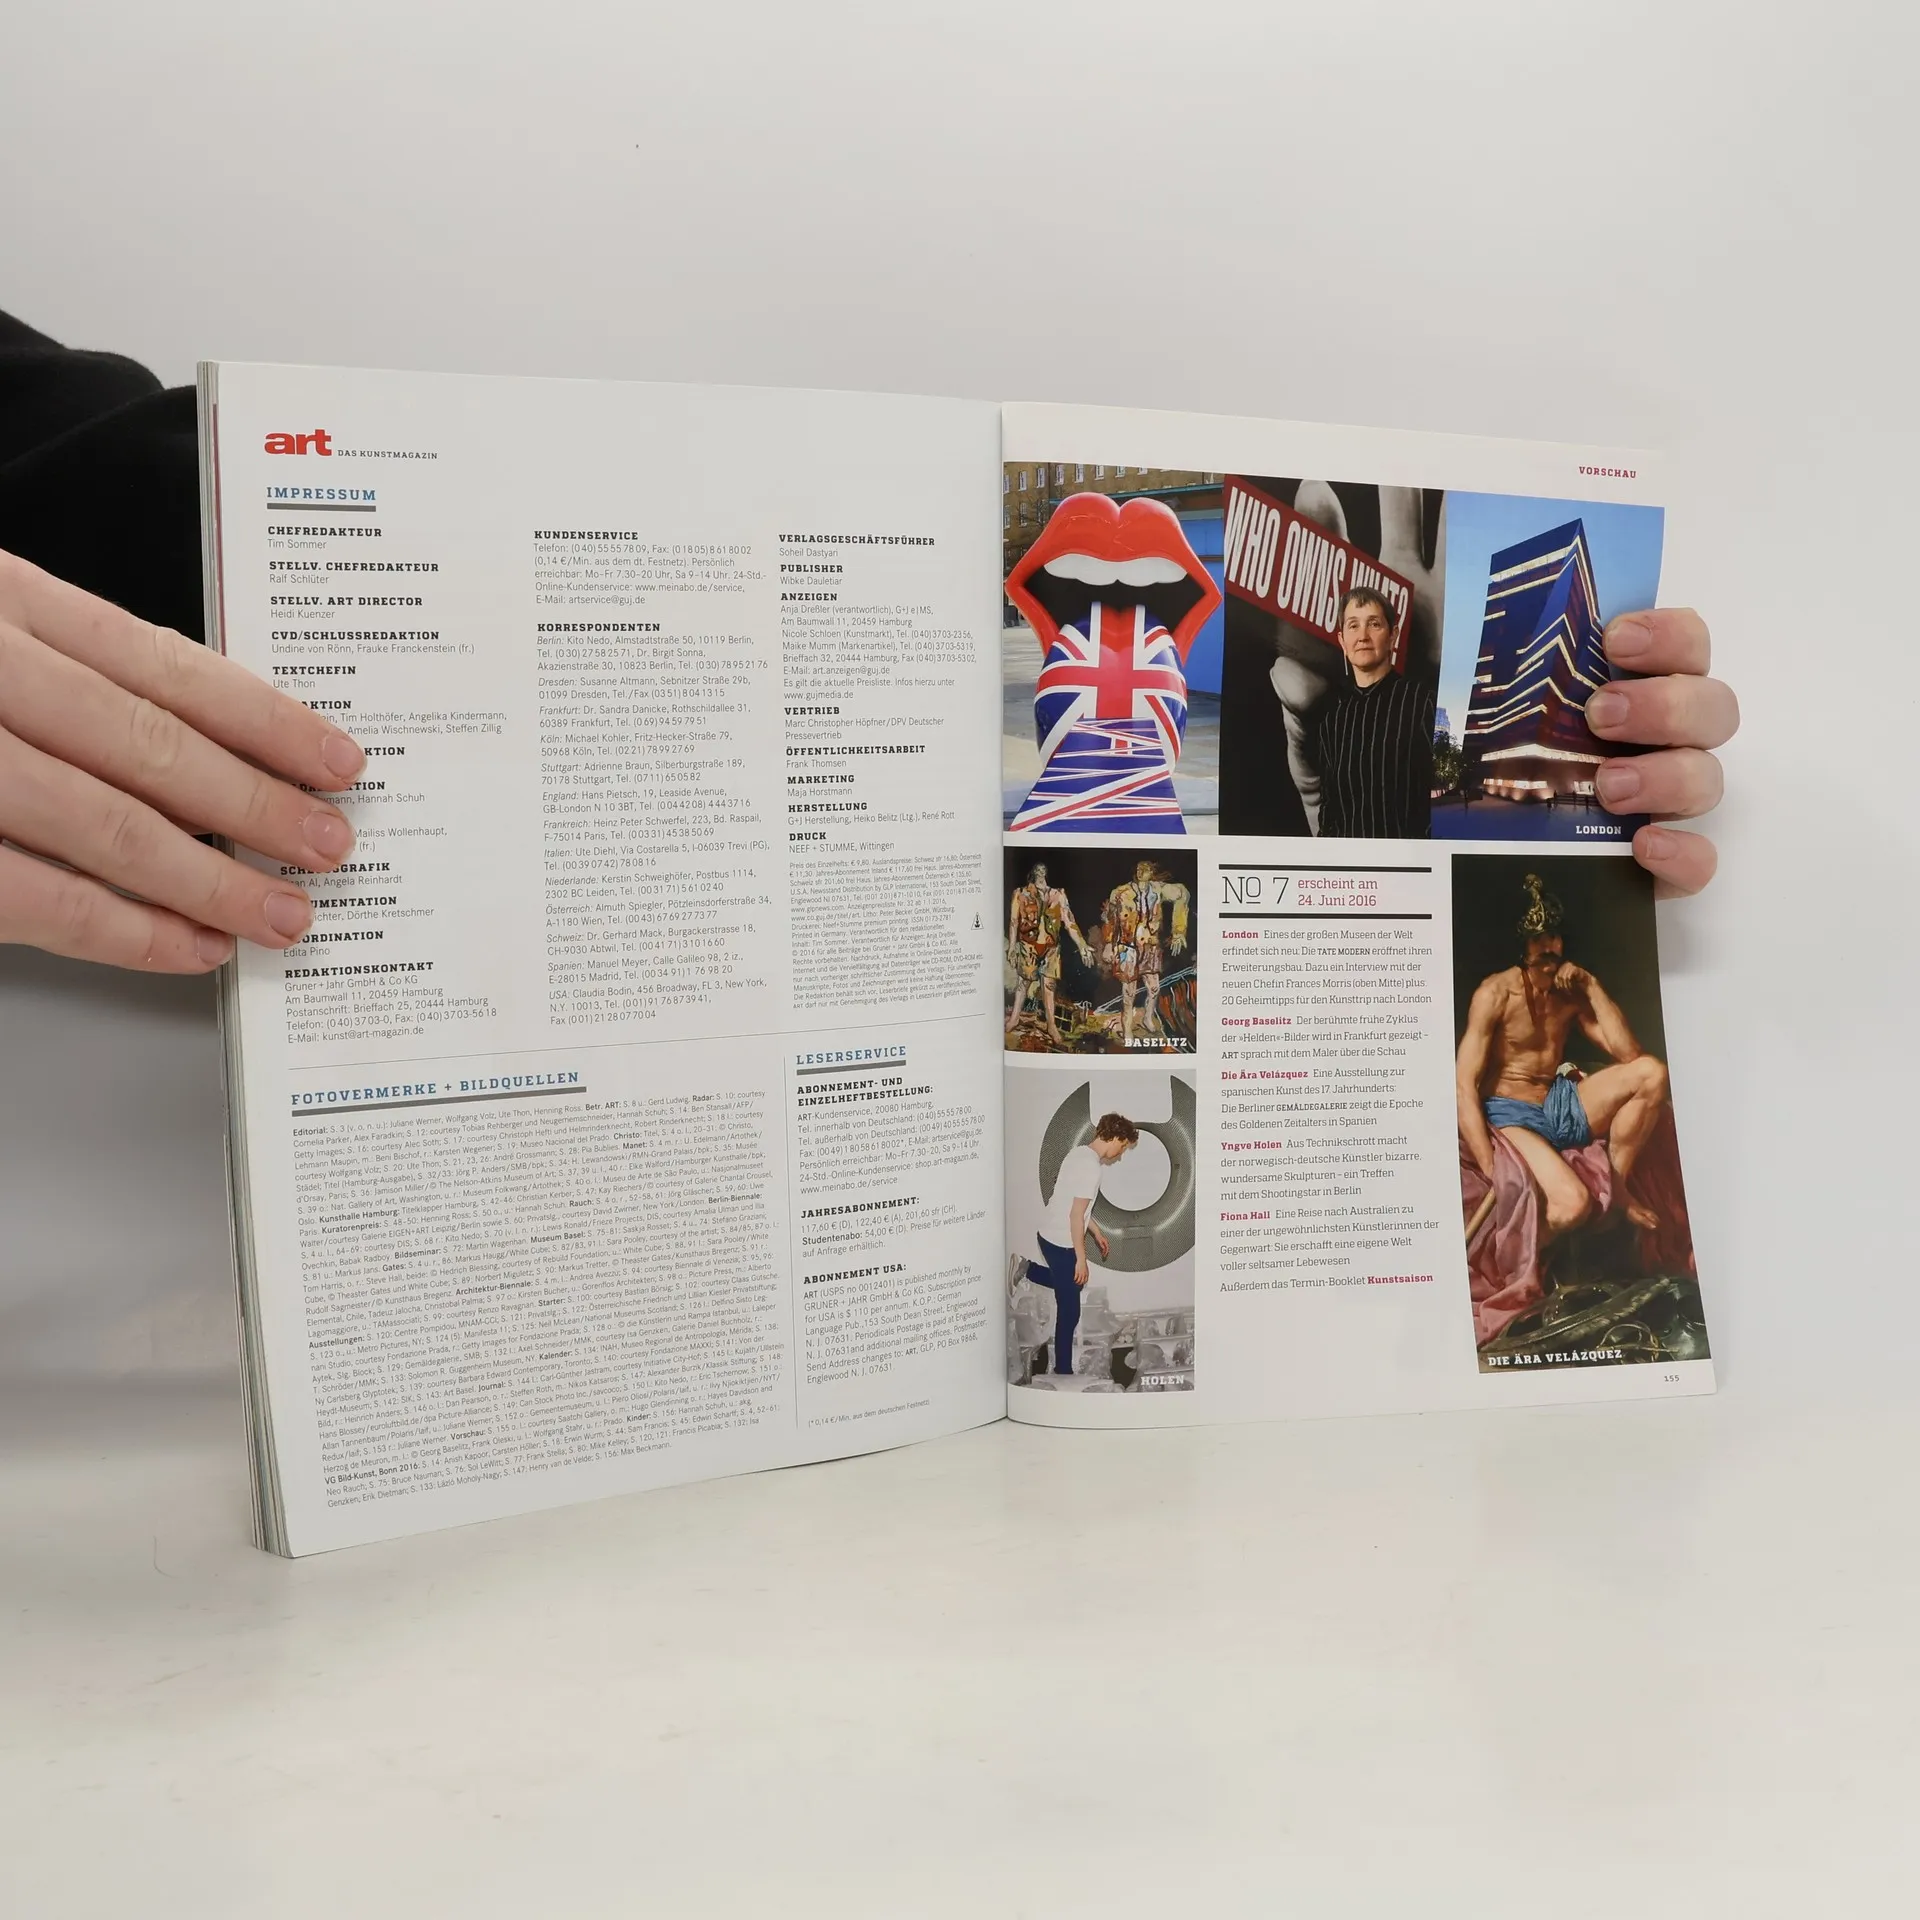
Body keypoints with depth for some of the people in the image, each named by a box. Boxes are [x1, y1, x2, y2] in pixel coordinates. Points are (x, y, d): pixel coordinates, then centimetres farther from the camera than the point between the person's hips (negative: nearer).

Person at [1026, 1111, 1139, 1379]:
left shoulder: (1080, 1153, 7)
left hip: (1051, 1235, 9)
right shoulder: (1091, 1167, -23)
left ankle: (1025, 1269, 27)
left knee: (1071, 1284, 31)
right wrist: (1081, 1258, -17)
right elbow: (1076, 1215, -24)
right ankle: (1063, 1372, 9)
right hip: (1062, 1242, -9)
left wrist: (1097, 1232, 25)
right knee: (1069, 1311, 0)